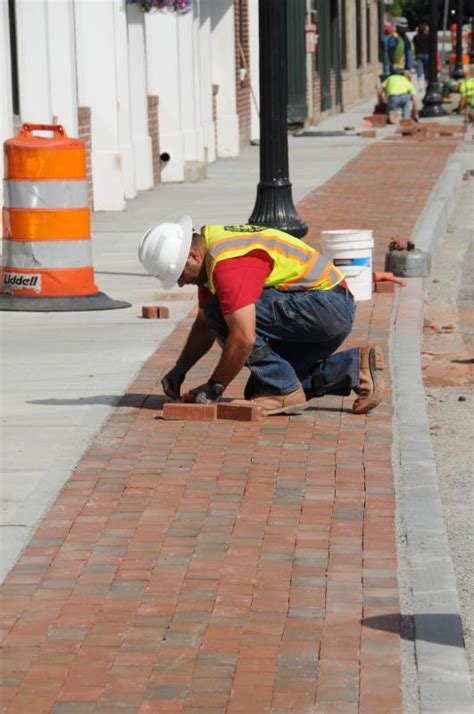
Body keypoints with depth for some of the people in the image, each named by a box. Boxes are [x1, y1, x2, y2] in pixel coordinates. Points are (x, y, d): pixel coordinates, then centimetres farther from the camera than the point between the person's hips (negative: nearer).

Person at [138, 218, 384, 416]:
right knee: (258, 391, 12)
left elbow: (243, 338, -28)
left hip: (326, 305, -11)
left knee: (222, 311, -18)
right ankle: (354, 367, 10)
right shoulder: (210, 257, 10)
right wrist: (179, 370, 13)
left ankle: (284, 391, -10)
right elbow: (204, 326, 23)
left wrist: (213, 388, -16)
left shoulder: (227, 263, -23)